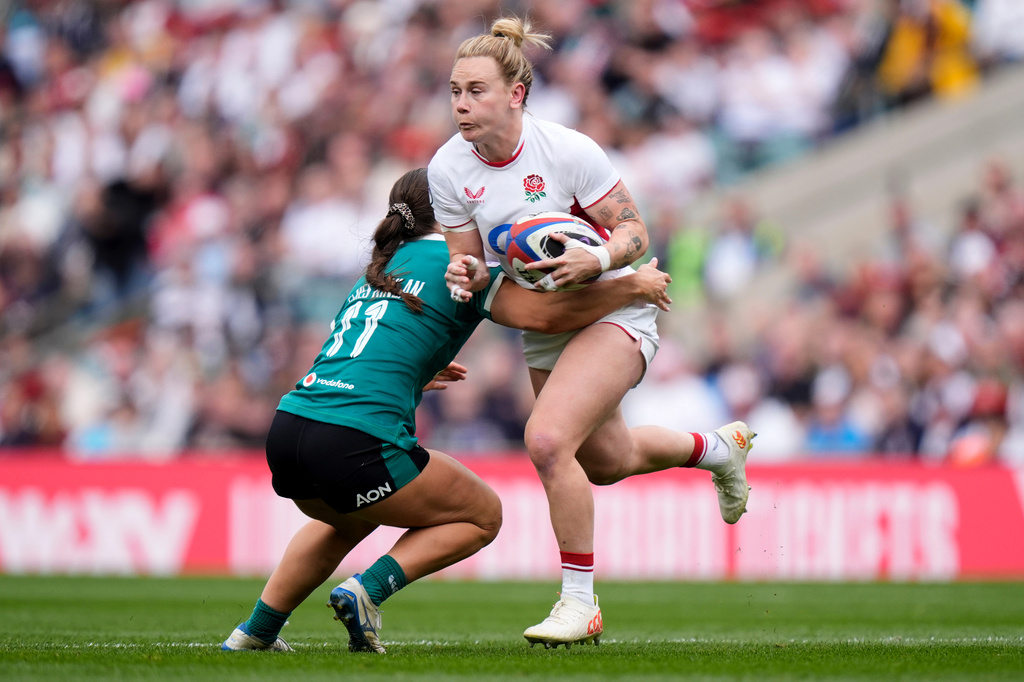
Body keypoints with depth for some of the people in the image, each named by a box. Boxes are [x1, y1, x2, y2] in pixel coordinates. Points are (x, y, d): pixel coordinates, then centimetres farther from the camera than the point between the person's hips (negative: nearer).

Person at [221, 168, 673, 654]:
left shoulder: (376, 272, 24)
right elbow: (545, 314, -5)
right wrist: (634, 286, 6)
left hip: (286, 431, 8)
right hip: (356, 445, -8)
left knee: (351, 519, 38)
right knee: (482, 515, 14)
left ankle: (257, 631, 30)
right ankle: (367, 591, -5)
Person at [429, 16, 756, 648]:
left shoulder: (567, 150, -23)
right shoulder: (449, 168, -10)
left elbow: (635, 231, -15)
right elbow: (471, 260, 1)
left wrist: (598, 259, -36)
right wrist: (468, 275, -22)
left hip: (614, 307, -7)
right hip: (542, 324, 7)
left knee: (548, 440, -26)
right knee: (606, 460, 22)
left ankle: (580, 602, -12)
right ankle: (717, 447, 54)